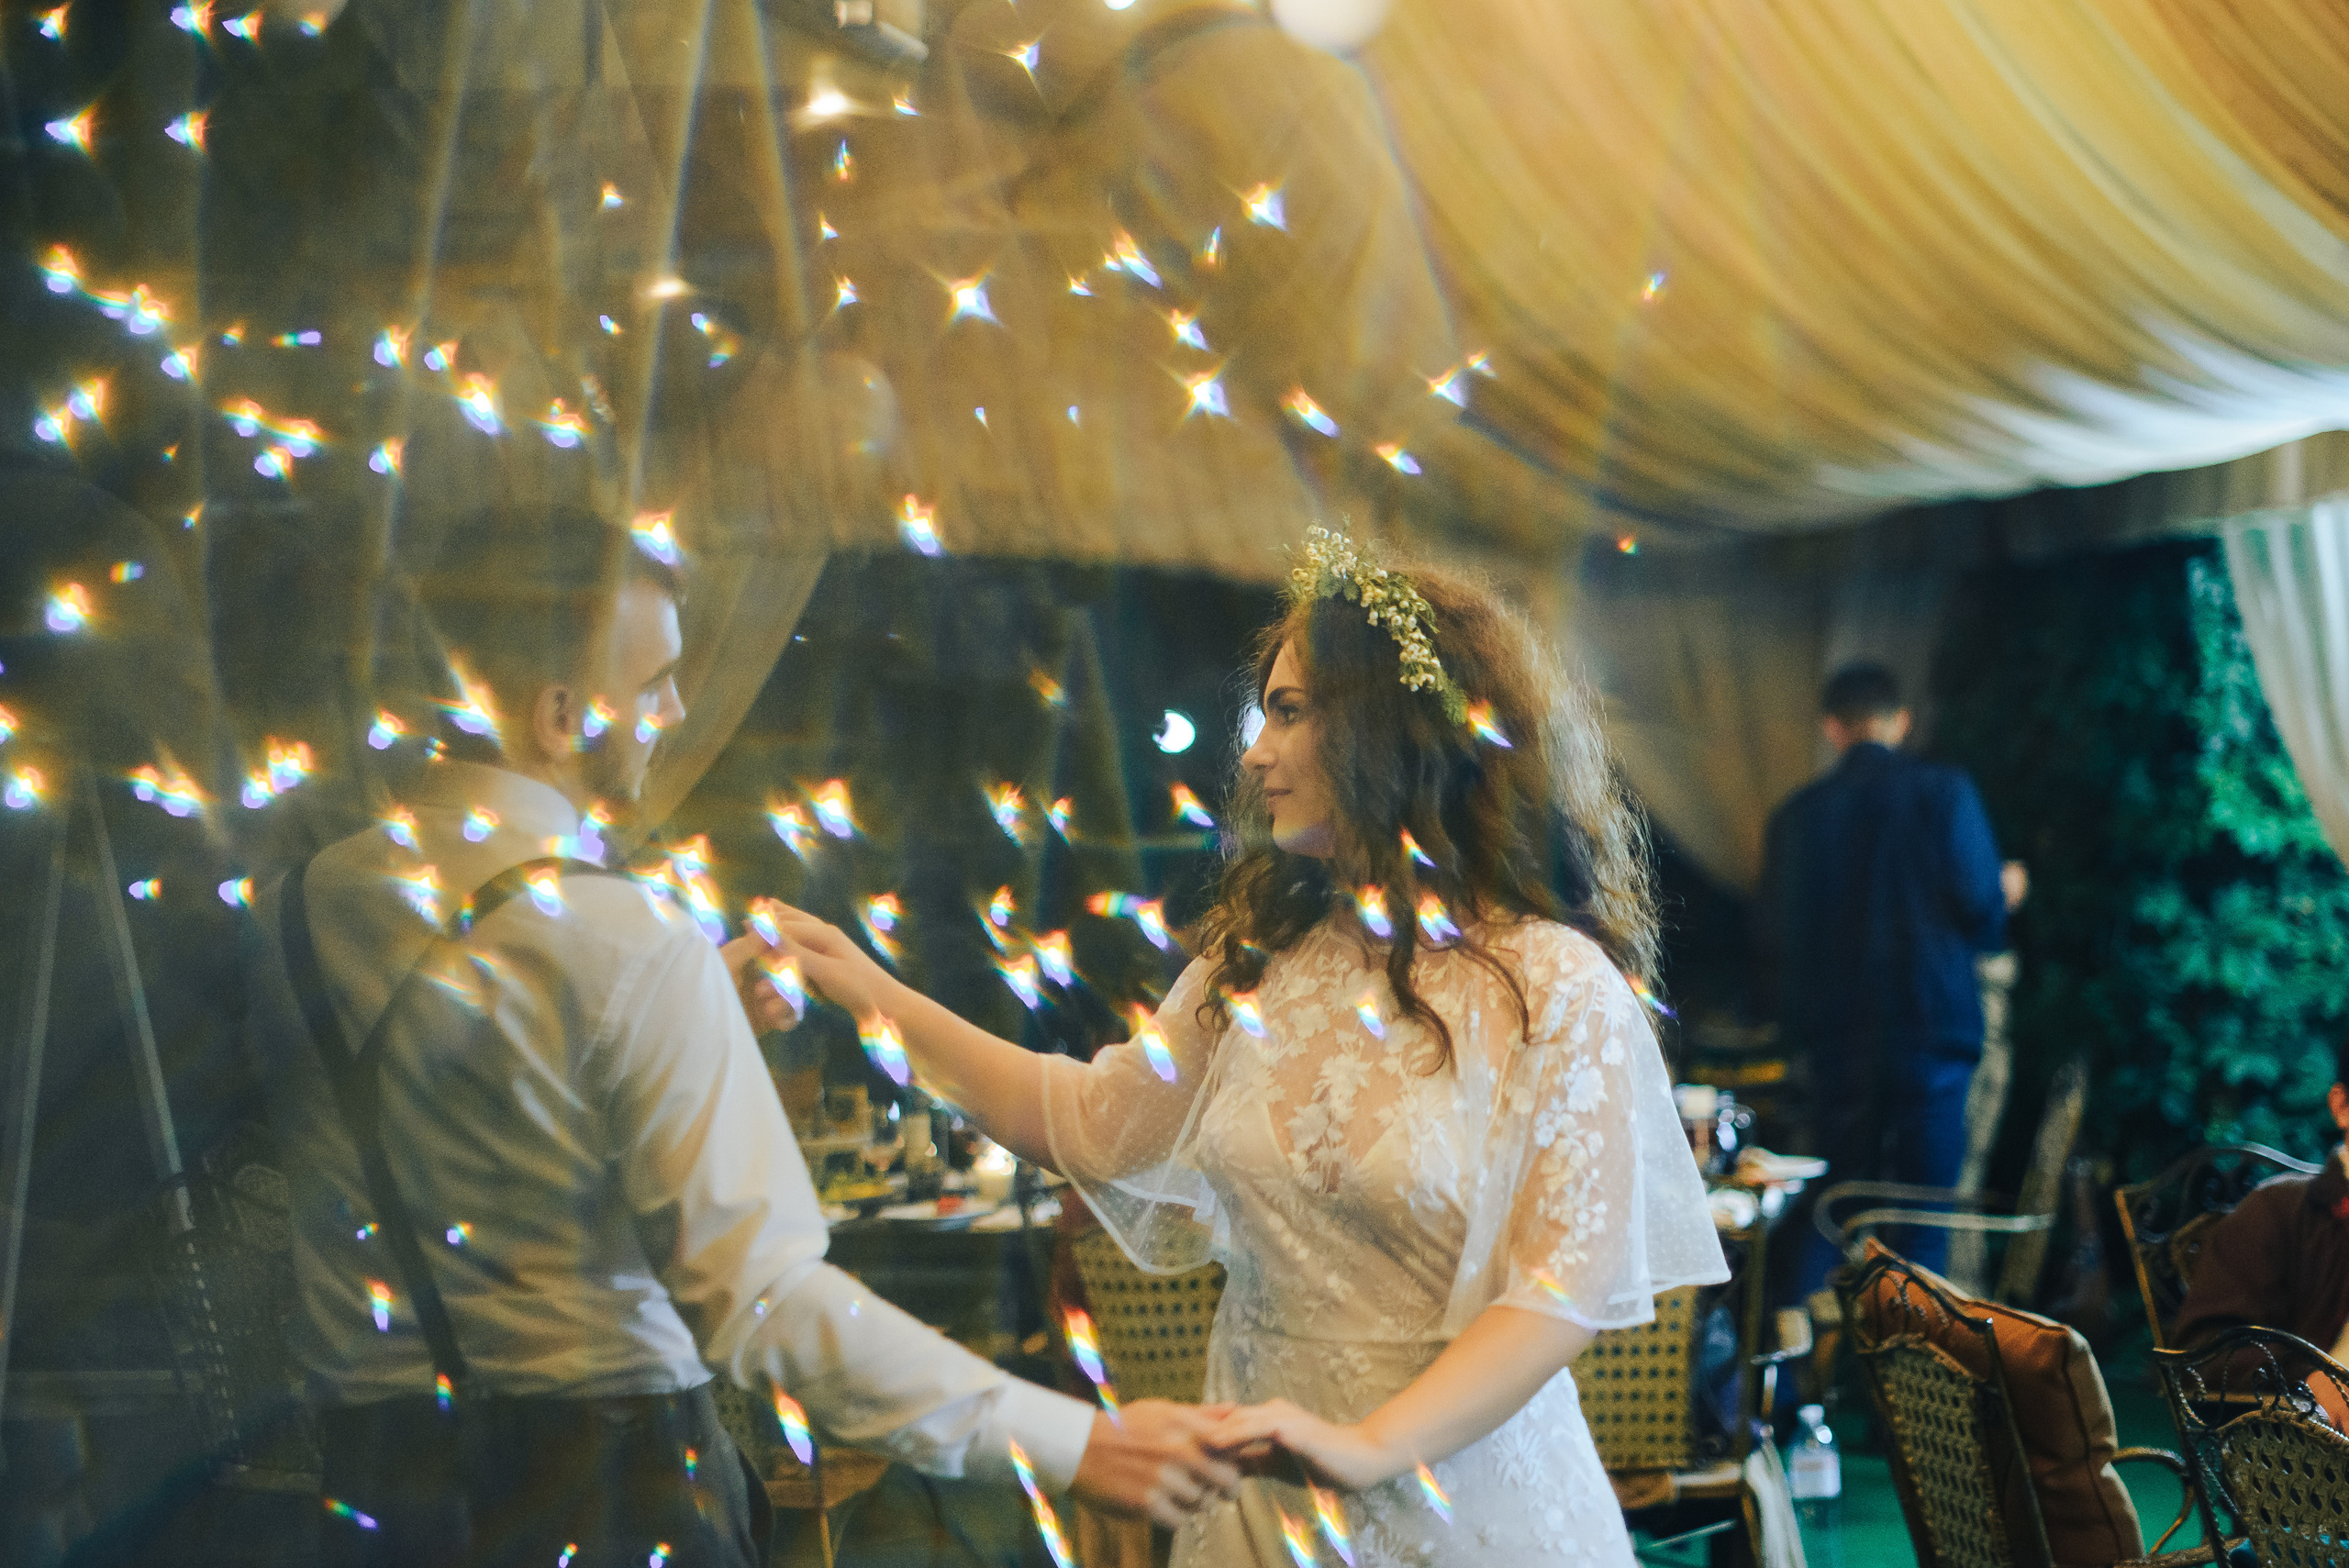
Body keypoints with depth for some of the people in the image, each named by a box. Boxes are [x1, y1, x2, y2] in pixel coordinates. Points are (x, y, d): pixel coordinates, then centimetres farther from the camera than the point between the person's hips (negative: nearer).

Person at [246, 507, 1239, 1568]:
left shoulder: (302, 905, 0)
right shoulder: (637, 953, -20)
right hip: (604, 1480, -6)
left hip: (369, 1475, 6)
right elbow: (761, 1294, -24)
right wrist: (1073, 1446, -23)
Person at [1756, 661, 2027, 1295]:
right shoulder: (1943, 791, -4)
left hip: (1837, 1045, 3)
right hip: (1931, 1030, -3)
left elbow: (1773, 940, 7)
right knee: (1923, 1225, 3)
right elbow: (1982, 910, -8)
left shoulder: (1795, 814, 6)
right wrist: (2005, 893, 13)